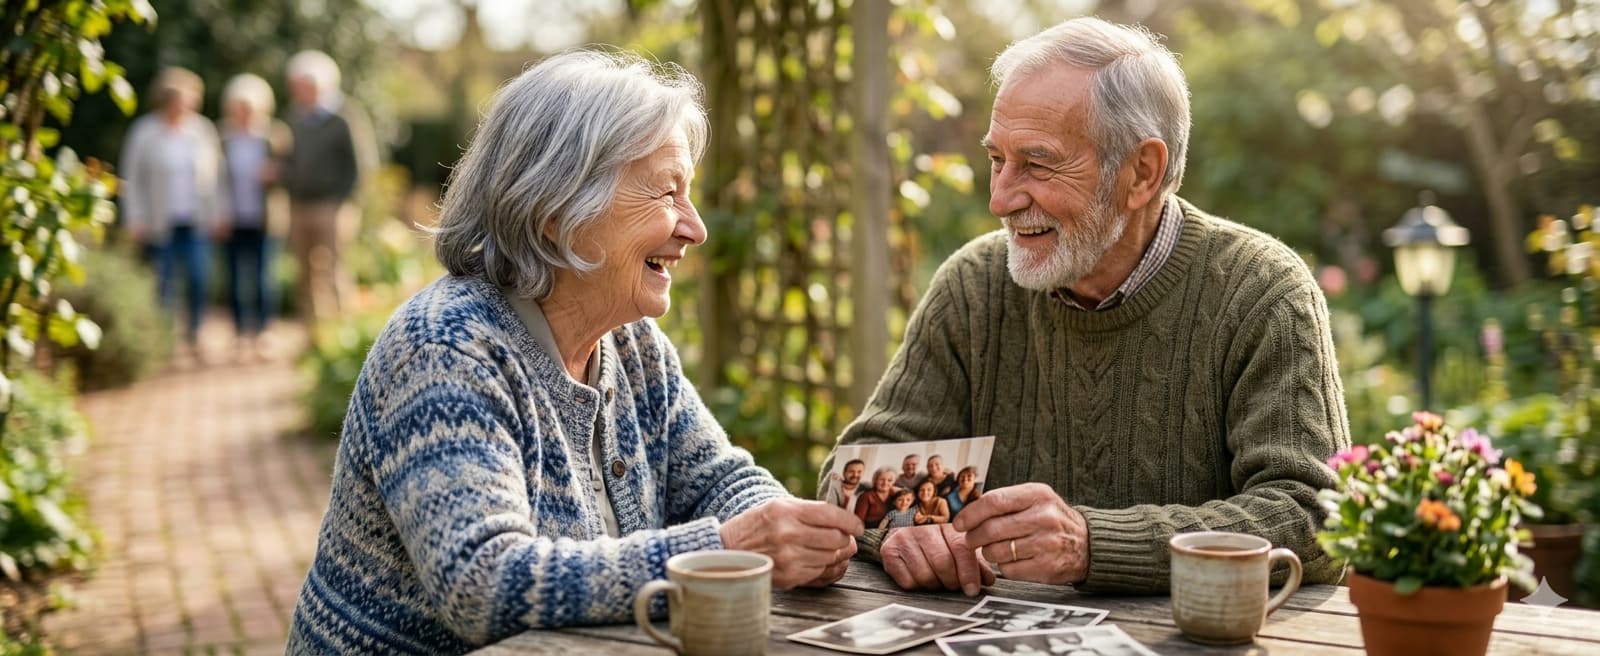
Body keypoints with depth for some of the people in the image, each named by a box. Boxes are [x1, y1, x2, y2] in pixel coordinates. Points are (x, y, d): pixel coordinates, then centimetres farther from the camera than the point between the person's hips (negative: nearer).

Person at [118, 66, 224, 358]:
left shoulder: (203, 129, 5)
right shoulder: (144, 132, -1)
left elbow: (215, 172, 10)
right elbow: (132, 178, 1)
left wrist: (215, 213, 6)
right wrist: (135, 221, -3)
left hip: (196, 222, 2)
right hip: (160, 222, -2)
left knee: (199, 279, -7)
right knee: (163, 283, 0)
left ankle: (192, 335, 11)